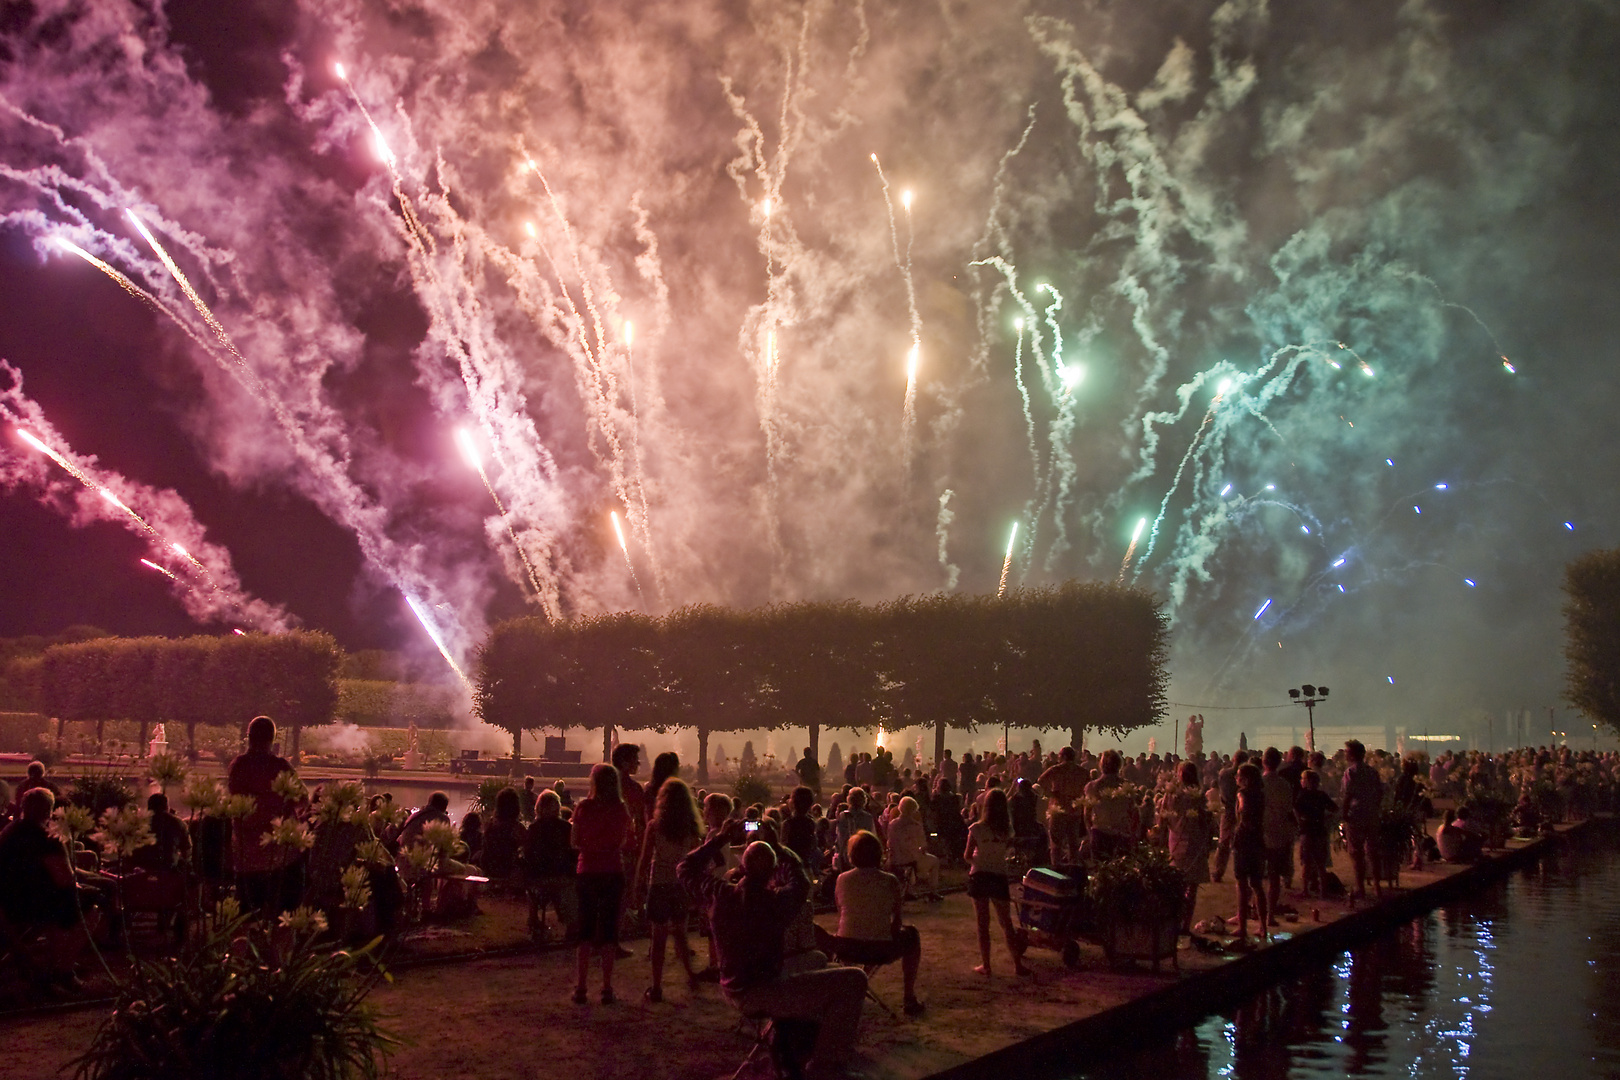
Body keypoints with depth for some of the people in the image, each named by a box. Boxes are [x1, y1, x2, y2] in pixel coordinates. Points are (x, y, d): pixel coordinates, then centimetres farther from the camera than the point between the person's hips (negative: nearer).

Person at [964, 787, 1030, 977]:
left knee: (983, 924, 7)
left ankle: (985, 966, 10)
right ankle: (1017, 963, 13)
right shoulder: (1007, 829, -6)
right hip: (999, 876, 2)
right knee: (1006, 922, 13)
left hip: (979, 876, -1)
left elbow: (967, 856, -5)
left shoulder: (976, 828, -10)